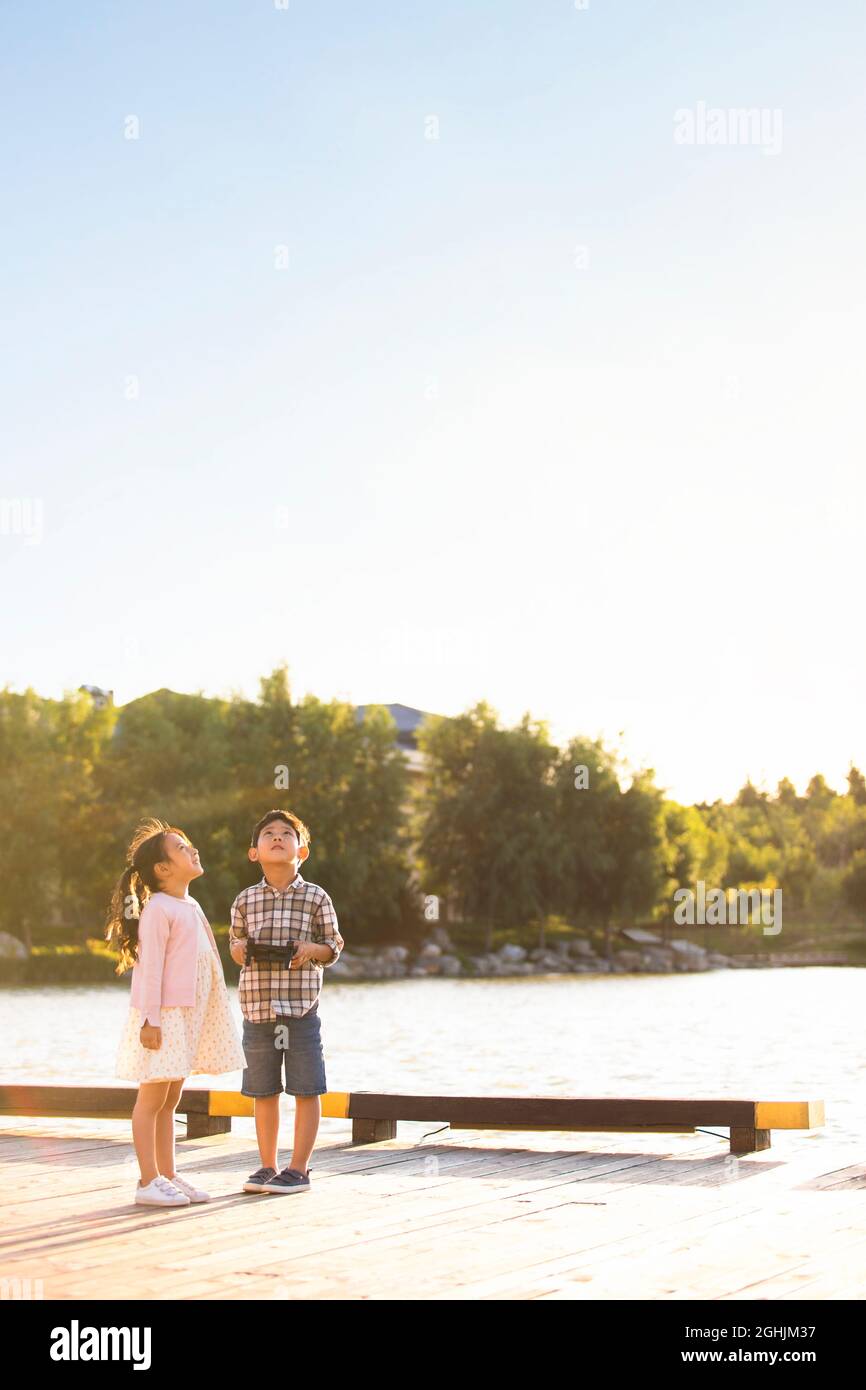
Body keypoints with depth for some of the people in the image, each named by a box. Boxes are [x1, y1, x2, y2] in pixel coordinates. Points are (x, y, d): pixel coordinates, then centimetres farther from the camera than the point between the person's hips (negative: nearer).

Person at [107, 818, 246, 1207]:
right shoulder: (158, 908, -12)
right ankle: (149, 1182, 0)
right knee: (152, 1098, -3)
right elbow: (150, 967, -16)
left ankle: (168, 1176, 18)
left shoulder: (190, 907, 15)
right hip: (163, 1015, -9)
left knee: (170, 1099, 13)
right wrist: (150, 1020, -19)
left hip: (188, 1015, 9)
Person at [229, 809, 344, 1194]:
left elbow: (333, 946, 5)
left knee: (306, 1090, 2)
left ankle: (298, 1169, 13)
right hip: (258, 1007, 2)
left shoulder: (316, 897, 0)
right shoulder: (245, 900, 6)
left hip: (301, 1007, -2)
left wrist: (313, 950, -15)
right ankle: (267, 1166, 22)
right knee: (264, 1092, 11)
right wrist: (238, 950, -5)